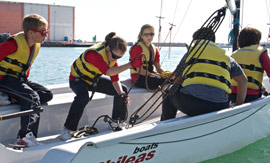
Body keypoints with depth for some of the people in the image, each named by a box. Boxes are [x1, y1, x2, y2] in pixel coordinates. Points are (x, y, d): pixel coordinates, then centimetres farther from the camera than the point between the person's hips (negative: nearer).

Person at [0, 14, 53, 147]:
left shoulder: (36, 45, 7)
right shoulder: (15, 43, -18)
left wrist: (25, 80, 10)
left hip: (20, 79, 8)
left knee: (47, 95, -6)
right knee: (32, 97, -29)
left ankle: (12, 99, -11)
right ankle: (25, 137, -39)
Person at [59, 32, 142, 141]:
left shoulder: (113, 55, -11)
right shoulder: (94, 53, -36)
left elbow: (115, 79, -10)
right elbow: (108, 72, -49)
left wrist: (121, 93, -27)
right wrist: (130, 65, -54)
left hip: (94, 80, 7)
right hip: (78, 79, -7)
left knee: (122, 89, -2)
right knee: (83, 97, -40)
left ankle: (118, 121, 11)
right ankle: (67, 130, -29)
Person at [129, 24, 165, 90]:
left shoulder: (155, 49, 15)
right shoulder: (137, 48, -9)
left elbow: (158, 68, 12)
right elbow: (139, 70, -17)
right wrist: (154, 75, -20)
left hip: (151, 75, 8)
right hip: (138, 78, -8)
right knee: (164, 81, -28)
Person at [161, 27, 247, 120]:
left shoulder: (191, 51, 21)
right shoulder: (225, 55, 25)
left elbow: (175, 80, 24)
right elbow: (243, 80, 26)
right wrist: (238, 105, 32)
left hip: (189, 103, -2)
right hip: (218, 107, 3)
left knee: (169, 92, 29)